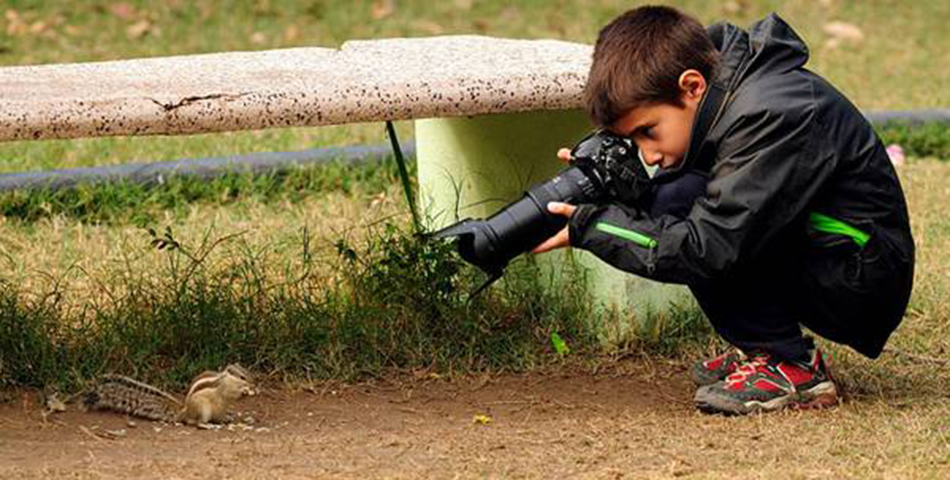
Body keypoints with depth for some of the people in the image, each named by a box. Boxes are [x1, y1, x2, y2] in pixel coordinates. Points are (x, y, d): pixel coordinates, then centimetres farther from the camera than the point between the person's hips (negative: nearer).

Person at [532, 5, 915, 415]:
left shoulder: (772, 117, -25)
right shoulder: (727, 98, 2)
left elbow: (706, 248, -28)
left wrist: (588, 227, -21)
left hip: (862, 284, -9)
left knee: (682, 200, -20)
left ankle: (791, 368, -16)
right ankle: (762, 349, 5)